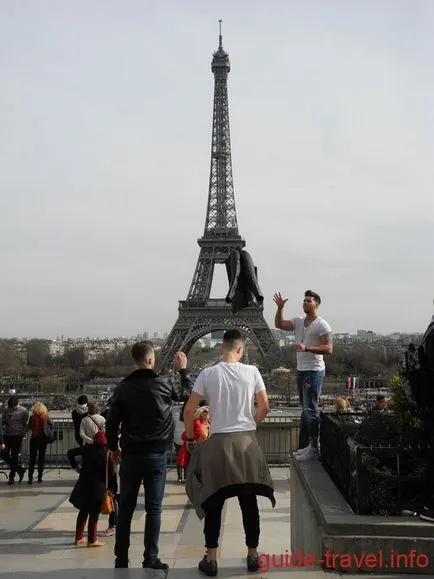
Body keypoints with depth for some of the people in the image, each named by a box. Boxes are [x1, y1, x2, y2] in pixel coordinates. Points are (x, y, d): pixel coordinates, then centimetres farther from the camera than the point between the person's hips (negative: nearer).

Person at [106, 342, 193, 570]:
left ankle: (121, 558, 16)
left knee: (125, 508, 10)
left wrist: (113, 447, 15)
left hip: (130, 455, 2)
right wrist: (183, 370, 28)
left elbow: (112, 422, 1)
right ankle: (150, 558, 7)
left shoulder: (123, 388, -1)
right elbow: (188, 392, 14)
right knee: (153, 508, 5)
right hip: (155, 455, -2)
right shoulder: (163, 384, -5)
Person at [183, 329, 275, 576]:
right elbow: (265, 408, 1)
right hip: (246, 441, 1)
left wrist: (190, 438, 10)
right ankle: (253, 556, 22)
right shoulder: (252, 372, -3)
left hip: (218, 443, -1)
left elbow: (189, 411, -4)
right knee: (249, 503, 12)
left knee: (214, 503, 9)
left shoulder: (208, 374, -4)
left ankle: (211, 559, 13)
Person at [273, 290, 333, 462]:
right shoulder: (299, 321, 11)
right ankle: (309, 444, 23)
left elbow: (328, 349, -18)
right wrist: (280, 308, -1)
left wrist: (307, 348, -27)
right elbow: (279, 324, 12)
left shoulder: (322, 325, -12)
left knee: (310, 409, -9)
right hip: (301, 370, 8)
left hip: (314, 371, -8)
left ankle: (314, 448, -5)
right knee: (306, 409, 14)